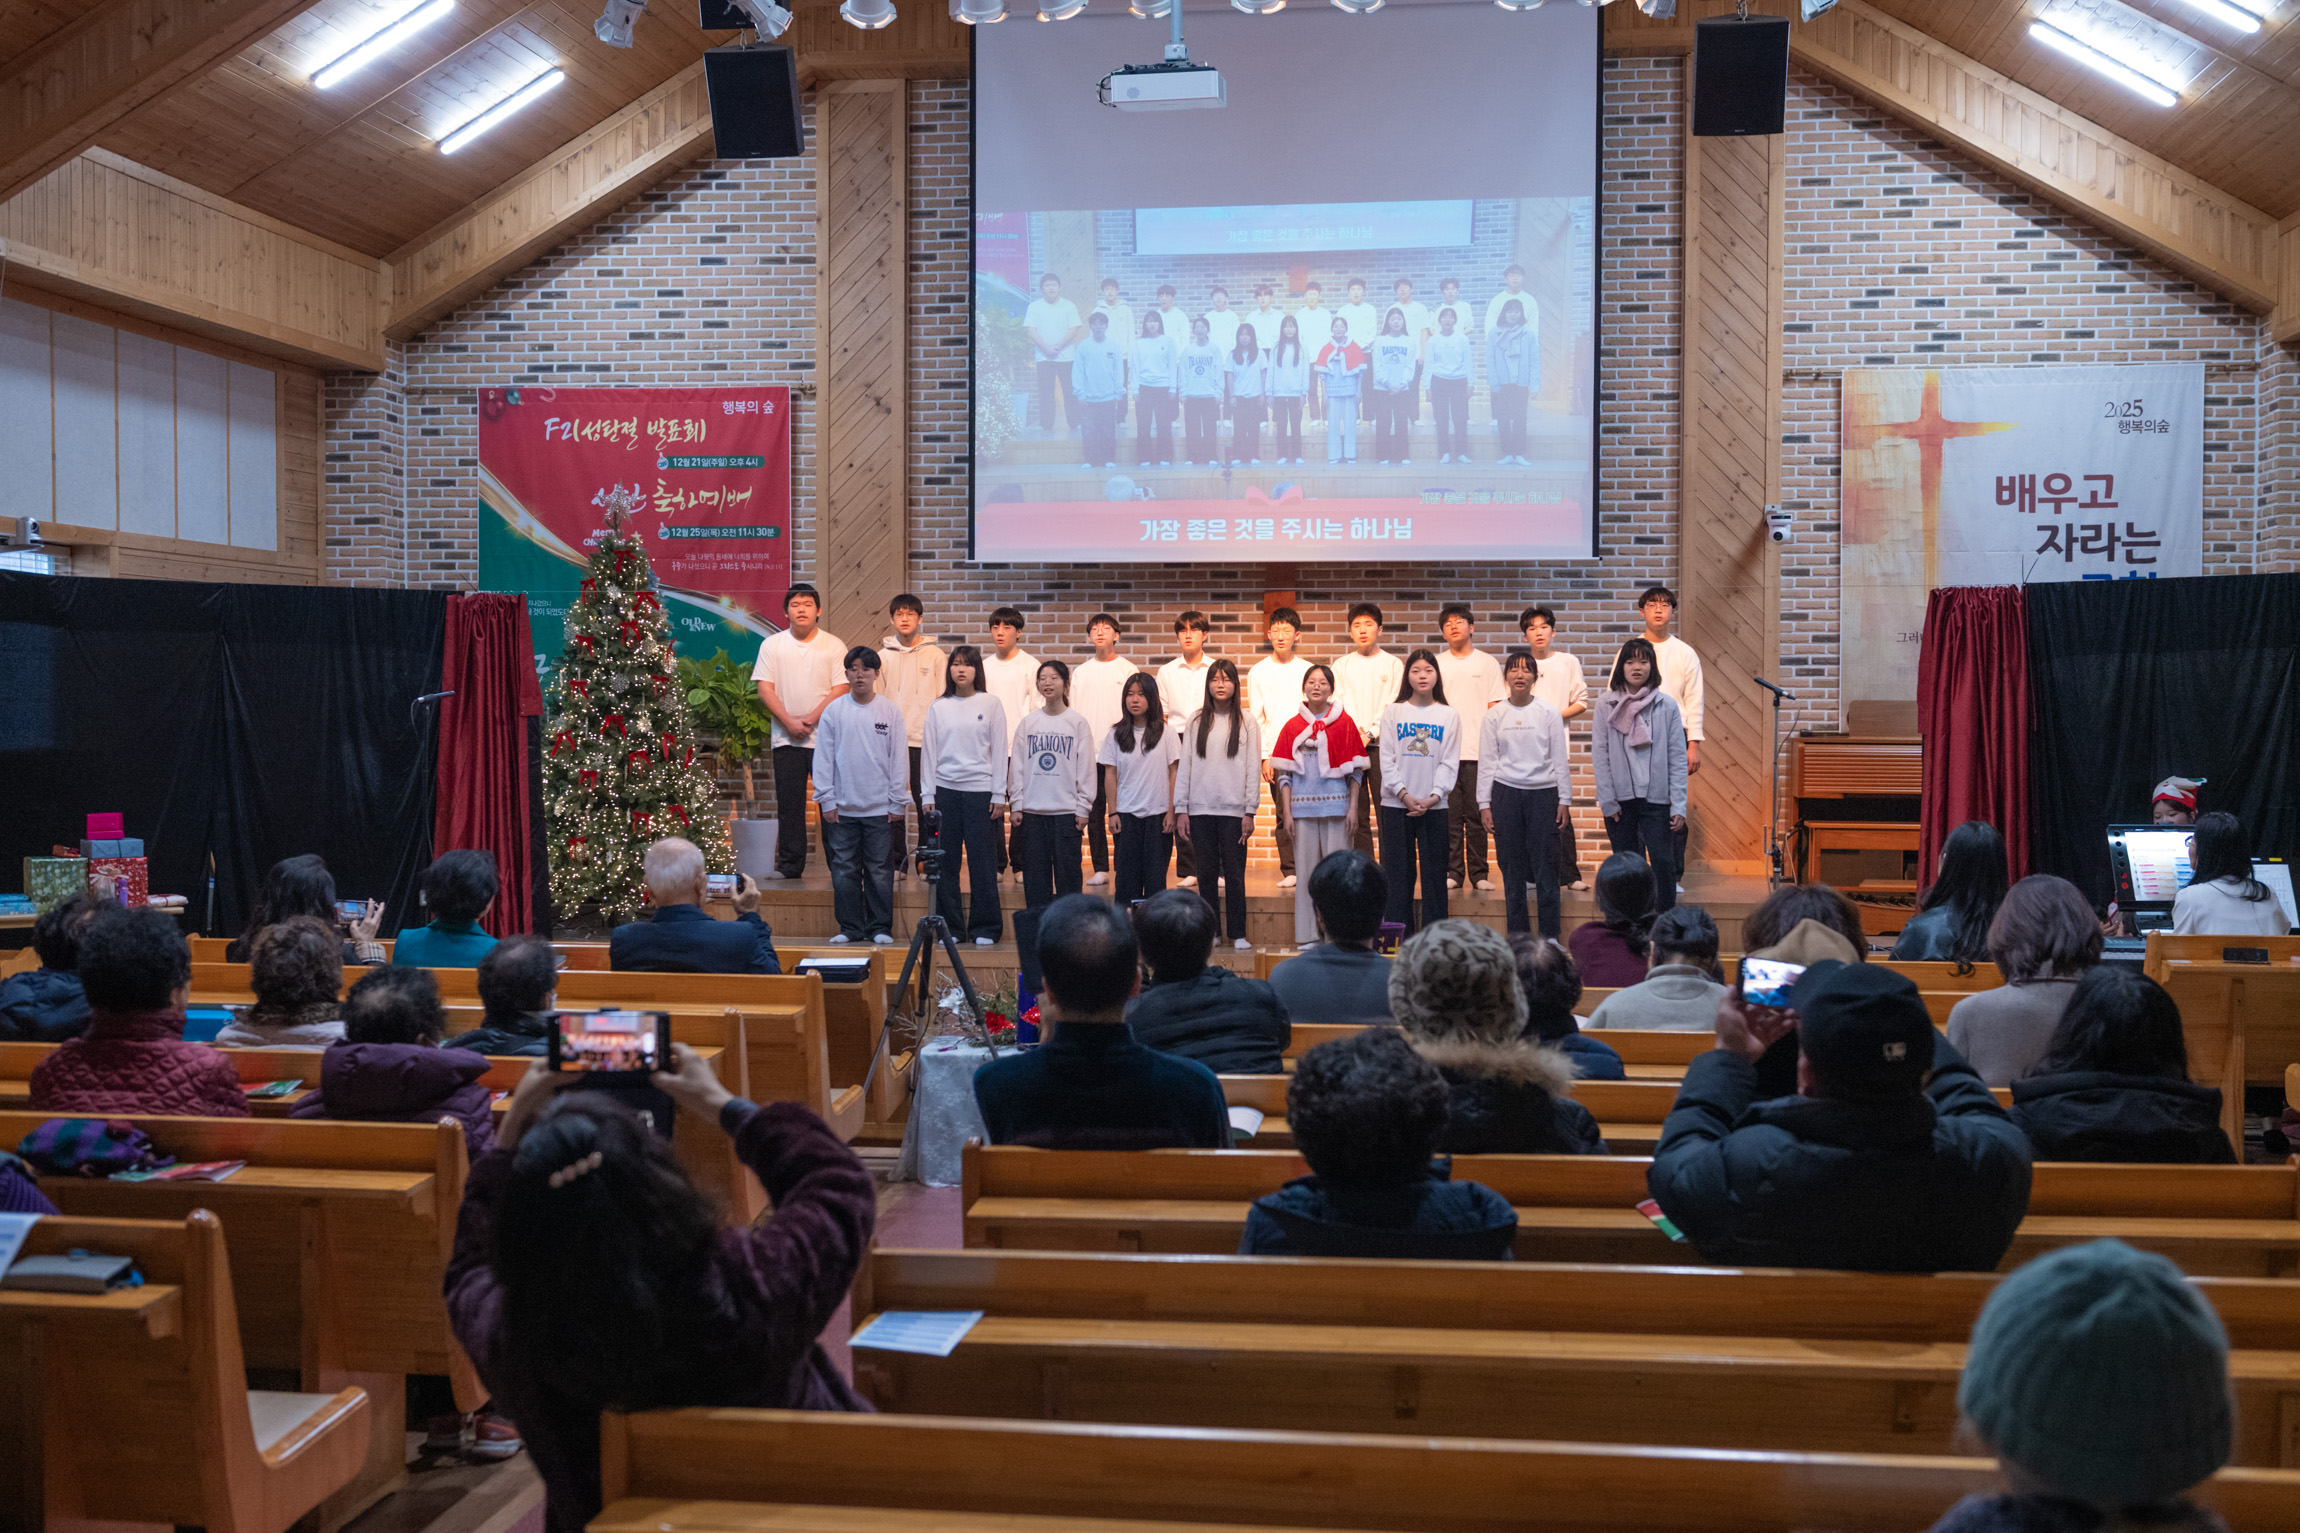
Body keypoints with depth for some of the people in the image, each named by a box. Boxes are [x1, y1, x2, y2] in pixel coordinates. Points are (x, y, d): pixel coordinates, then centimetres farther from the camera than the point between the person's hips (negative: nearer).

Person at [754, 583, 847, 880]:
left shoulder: (834, 645, 3)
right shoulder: (771, 645, 7)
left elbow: (840, 690, -4)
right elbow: (764, 689, 2)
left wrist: (810, 719, -13)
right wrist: (789, 721, -11)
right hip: (785, 739, 2)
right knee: (788, 804, 4)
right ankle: (789, 865, 11)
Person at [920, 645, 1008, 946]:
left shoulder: (991, 704, 4)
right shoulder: (938, 707, 8)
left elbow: (999, 751, 3)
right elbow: (929, 752, 9)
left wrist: (999, 795, -3)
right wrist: (927, 795, 2)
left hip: (980, 790, -2)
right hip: (945, 790, 2)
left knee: (982, 861, -1)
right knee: (945, 862, 3)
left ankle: (985, 928, 8)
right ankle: (949, 927, 12)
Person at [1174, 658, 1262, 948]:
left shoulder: (1247, 722, 3)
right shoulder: (1196, 721, 7)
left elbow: (1253, 769, 1)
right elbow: (1184, 767, 7)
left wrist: (1250, 811, -5)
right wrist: (1181, 810, 2)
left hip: (1233, 809, -2)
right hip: (1200, 809, 2)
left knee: (1235, 874, 0)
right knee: (1206, 874, 6)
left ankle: (1238, 934, 6)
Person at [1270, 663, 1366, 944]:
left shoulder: (1344, 723, 3)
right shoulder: (1293, 726, 8)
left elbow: (1355, 771, 3)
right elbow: (1284, 773, 8)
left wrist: (1353, 808, -4)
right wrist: (1286, 813, 1)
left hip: (1336, 806, -1)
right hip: (1302, 807, 2)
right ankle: (1307, 935, 10)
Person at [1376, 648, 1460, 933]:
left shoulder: (1449, 715, 5)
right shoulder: (1393, 712, 5)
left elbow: (1450, 762, 1)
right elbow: (1387, 759, 0)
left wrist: (1433, 797, -12)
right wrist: (1404, 794, -11)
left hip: (1434, 804, 0)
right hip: (1396, 804, 0)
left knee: (1434, 871, 2)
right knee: (1397, 870, 1)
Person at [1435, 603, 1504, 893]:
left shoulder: (1487, 663, 9)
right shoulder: (1435, 664, 11)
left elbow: (1495, 707, 7)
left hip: (1478, 750, -1)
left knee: (1476, 815, -1)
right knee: (1449, 815, 0)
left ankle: (1479, 874, 5)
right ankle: (1452, 872, 6)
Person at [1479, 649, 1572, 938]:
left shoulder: (1548, 713, 3)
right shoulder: (1494, 716, 5)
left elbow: (1560, 759, 5)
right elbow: (1487, 762, 6)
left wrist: (1564, 799, 1)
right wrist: (1484, 803, 2)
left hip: (1543, 793, -1)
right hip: (1506, 794, 1)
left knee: (1545, 864, -2)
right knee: (1512, 866, 3)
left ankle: (1549, 934, 5)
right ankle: (1518, 934, 10)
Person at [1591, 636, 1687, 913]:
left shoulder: (1666, 705, 2)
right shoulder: (1606, 704, 3)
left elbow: (1678, 758, 1)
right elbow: (1599, 755, 2)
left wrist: (1678, 805, -5)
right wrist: (1607, 801, -4)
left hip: (1657, 797, 0)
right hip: (1620, 799, 1)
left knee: (1664, 863, -5)